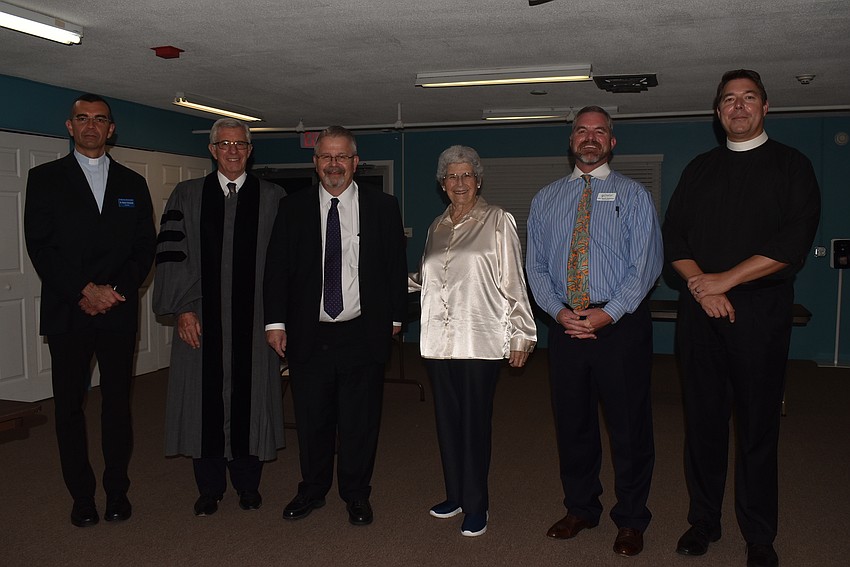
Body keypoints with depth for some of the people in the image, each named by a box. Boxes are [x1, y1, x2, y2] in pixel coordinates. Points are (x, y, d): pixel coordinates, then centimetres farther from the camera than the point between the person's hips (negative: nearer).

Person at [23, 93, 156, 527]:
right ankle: (82, 496, 16)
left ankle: (117, 491, 17)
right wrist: (85, 291, -11)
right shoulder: (45, 178, 6)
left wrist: (115, 290, -7)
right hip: (67, 312, -1)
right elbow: (39, 245, -3)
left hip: (119, 312, 1)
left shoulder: (132, 183, 13)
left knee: (118, 402, 5)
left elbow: (145, 246, 7)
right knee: (69, 405, 3)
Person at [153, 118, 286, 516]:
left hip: (253, 319, -1)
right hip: (202, 318, 1)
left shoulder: (273, 198, 4)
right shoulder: (187, 196, 7)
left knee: (250, 397, 7)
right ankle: (209, 487, 23)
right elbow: (171, 253, 1)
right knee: (205, 397, 7)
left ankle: (248, 484, 24)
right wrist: (183, 308, -7)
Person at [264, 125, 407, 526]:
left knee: (360, 422, 9)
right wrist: (275, 321, -2)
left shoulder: (382, 207, 3)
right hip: (308, 335, 1)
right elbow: (277, 267, 4)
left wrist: (395, 317, 5)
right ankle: (312, 490, 32)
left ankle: (356, 495, 27)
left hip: (363, 335, -1)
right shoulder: (293, 208, 5)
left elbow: (396, 267, 7)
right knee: (311, 421, 12)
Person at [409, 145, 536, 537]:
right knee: (447, 419, 11)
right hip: (439, 340, 5)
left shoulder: (497, 221, -1)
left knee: (475, 422, -1)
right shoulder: (437, 226, 16)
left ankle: (476, 506, 14)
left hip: (480, 342, -5)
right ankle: (455, 495, 27)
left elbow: (512, 282, -3)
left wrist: (520, 335, -5)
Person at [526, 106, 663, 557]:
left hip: (621, 324, -3)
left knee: (629, 426, 4)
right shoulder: (546, 199, 12)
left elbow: (646, 263, -5)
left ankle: (631, 520, 22)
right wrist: (557, 309, -8)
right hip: (565, 325, 3)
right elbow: (535, 265, 8)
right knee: (572, 423, 12)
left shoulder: (633, 195, 3)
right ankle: (580, 509, 30)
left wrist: (609, 313, -16)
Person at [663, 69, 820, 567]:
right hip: (701, 311, 3)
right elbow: (674, 237, 8)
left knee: (758, 425, 3)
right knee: (704, 419, 7)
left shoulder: (791, 166, 5)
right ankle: (704, 522, 21)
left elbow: (794, 244, -8)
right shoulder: (699, 169, 15)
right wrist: (701, 285, -9)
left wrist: (723, 280, -13)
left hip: (761, 311, -3)